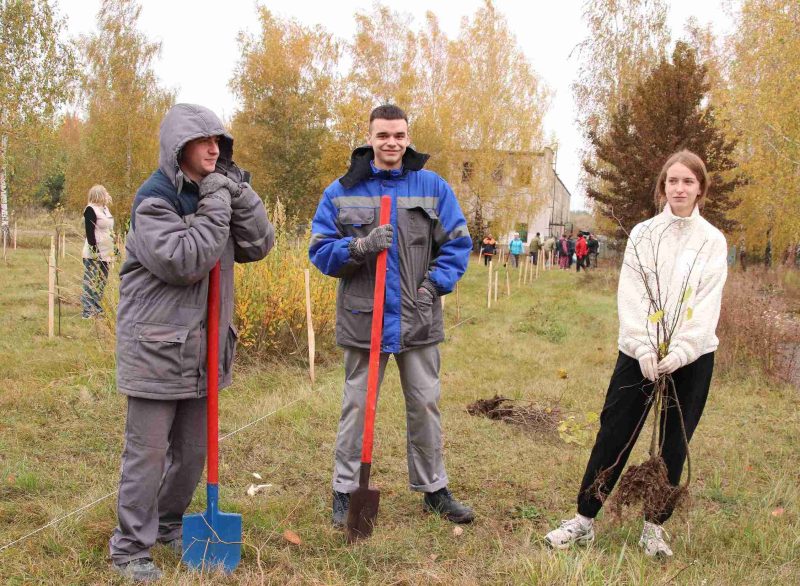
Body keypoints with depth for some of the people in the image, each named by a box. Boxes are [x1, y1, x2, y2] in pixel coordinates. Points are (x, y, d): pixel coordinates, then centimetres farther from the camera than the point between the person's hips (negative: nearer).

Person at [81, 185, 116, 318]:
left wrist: (114, 247, 22)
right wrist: (94, 250, -21)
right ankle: (87, 312, -3)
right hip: (94, 254, -9)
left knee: (102, 282, 12)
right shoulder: (90, 210, -11)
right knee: (90, 282, -5)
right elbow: (89, 232, -17)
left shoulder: (105, 209, 15)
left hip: (105, 253, 9)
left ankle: (97, 310, 19)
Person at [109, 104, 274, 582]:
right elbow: (182, 261, -23)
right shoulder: (154, 198, -12)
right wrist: (216, 207, -18)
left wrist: (241, 196, -9)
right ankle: (131, 547, 13)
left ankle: (168, 524, 35)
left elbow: (260, 245, 3)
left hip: (203, 348, 7)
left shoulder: (216, 192, 9)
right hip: (157, 347, -7)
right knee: (148, 451, -1)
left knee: (193, 449, 16)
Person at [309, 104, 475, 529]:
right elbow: (320, 251, 1)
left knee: (425, 406, 12)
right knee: (357, 407, 7)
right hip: (363, 318, -1)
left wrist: (435, 283, -7)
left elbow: (457, 243, 7)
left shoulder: (433, 187, 4)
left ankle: (433, 489, 26)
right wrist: (360, 247, -18)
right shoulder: (342, 191, 1)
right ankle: (345, 490, 21)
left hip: (419, 318, 2)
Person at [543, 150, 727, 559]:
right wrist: (645, 349, -16)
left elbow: (709, 303, -6)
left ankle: (655, 525, 23)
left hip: (691, 357, 0)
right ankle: (584, 519, 12)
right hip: (639, 353, 0)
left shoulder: (713, 241, 2)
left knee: (674, 444, 8)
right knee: (614, 436, 1)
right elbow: (630, 296, -4)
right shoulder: (643, 234, 3)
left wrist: (680, 352, -18)